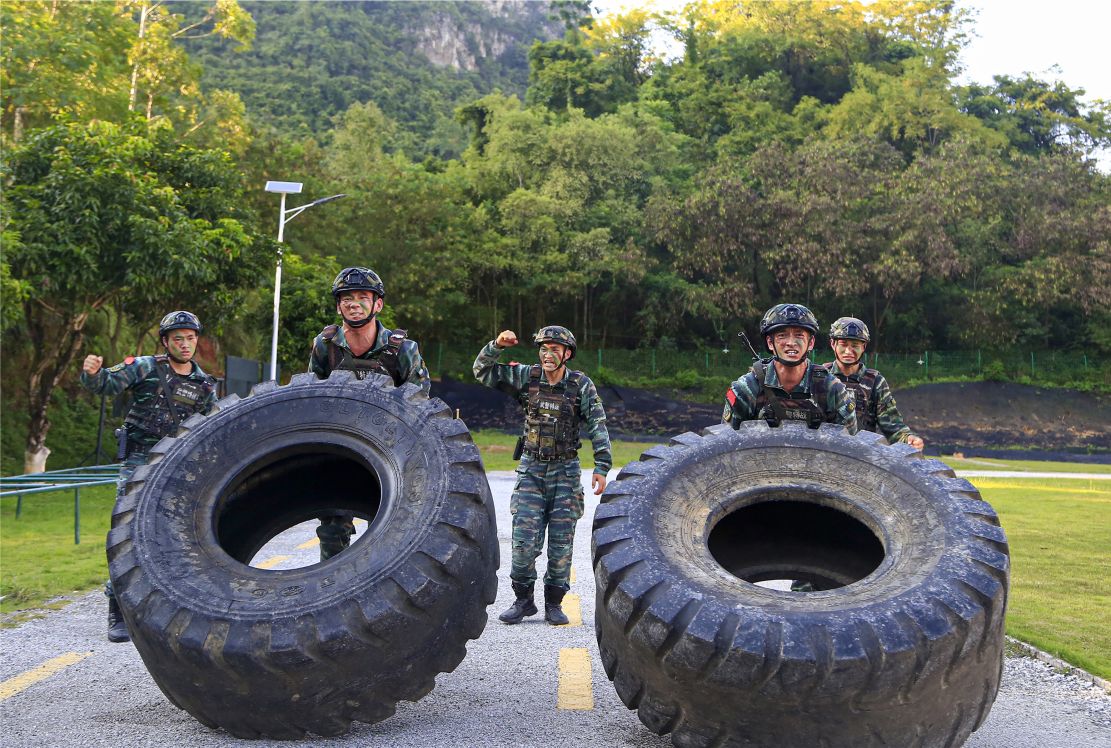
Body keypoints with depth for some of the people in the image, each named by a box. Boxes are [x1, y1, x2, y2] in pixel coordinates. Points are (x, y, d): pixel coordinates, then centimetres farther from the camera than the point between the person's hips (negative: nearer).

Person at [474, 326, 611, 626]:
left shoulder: (581, 385, -5)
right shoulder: (526, 376, -1)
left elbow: (598, 426, -8)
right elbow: (482, 371, 1)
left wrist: (602, 467, -15)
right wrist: (497, 345, -16)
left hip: (566, 471, -1)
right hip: (531, 469, 1)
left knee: (561, 542, 2)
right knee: (524, 539, -5)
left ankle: (554, 603, 14)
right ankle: (523, 600, 10)